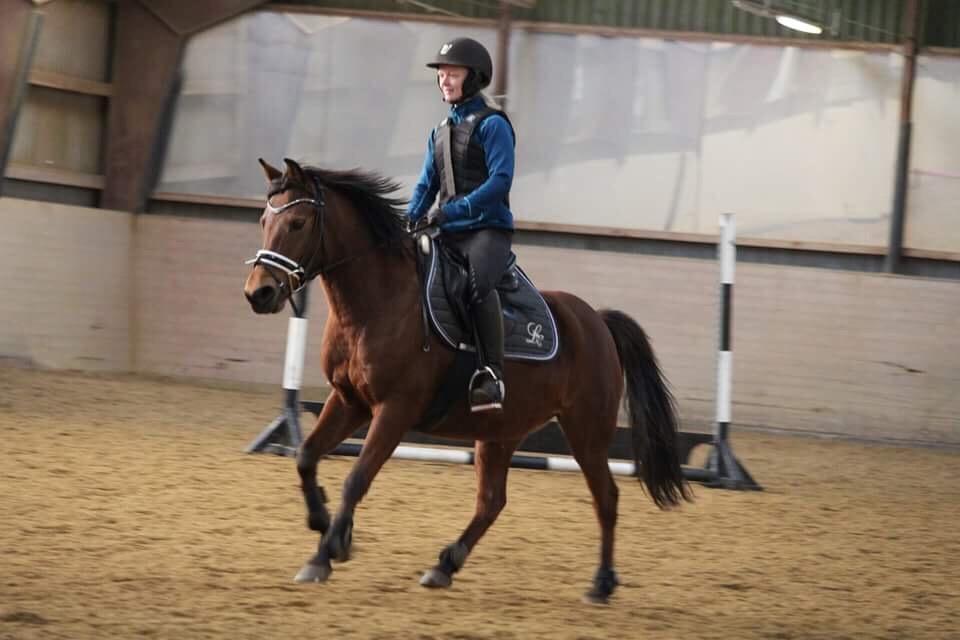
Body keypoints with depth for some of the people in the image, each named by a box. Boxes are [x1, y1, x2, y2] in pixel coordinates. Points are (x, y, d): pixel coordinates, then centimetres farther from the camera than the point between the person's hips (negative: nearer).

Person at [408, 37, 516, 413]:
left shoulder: (491, 124, -5)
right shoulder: (441, 131, 19)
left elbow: (500, 180, -16)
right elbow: (427, 185, 20)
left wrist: (453, 210, -24)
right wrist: (410, 222, 1)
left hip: (488, 229, -8)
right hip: (448, 233, 8)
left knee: (478, 283, -36)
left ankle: (491, 374, -41)